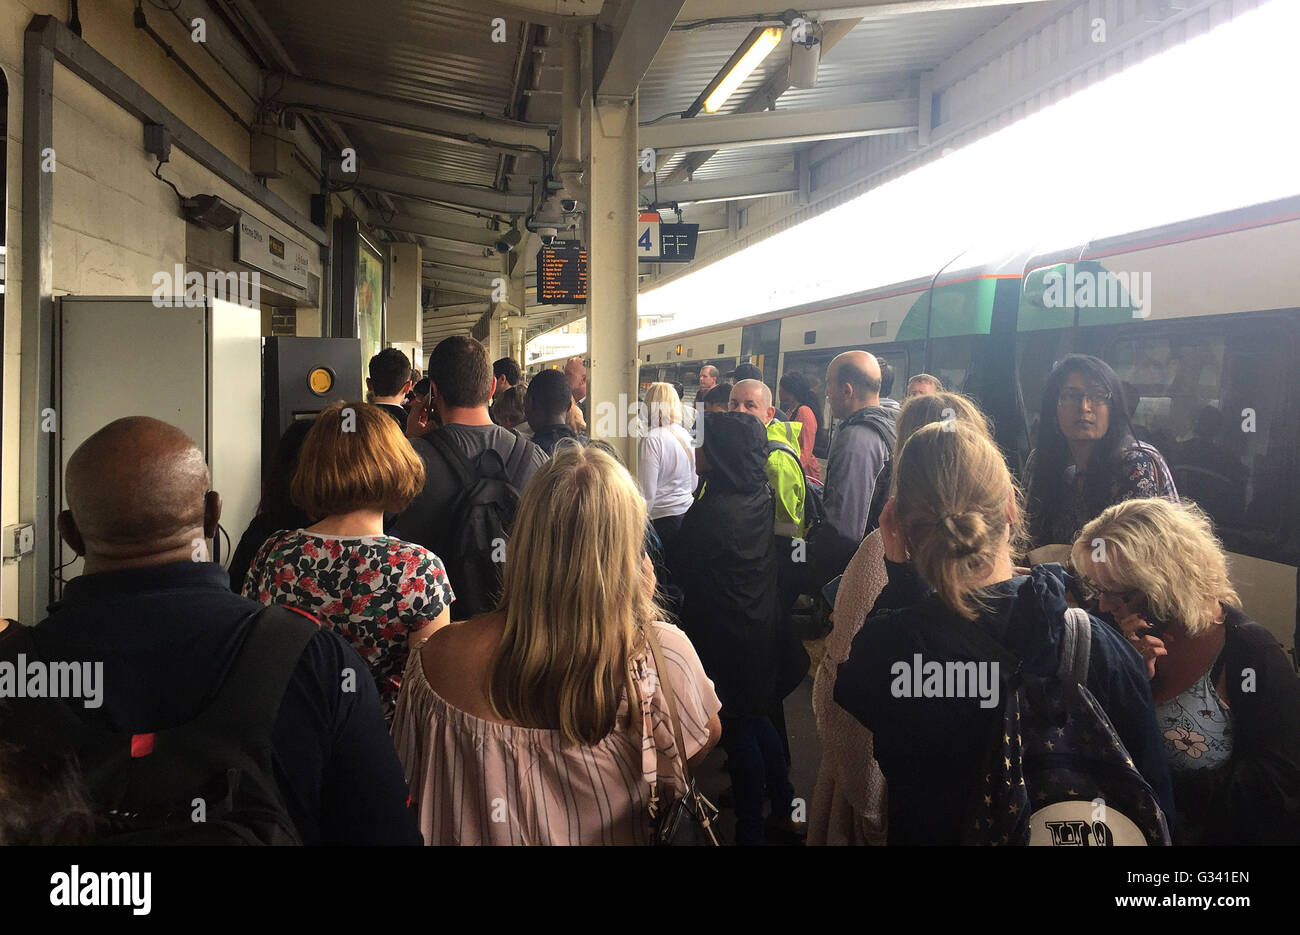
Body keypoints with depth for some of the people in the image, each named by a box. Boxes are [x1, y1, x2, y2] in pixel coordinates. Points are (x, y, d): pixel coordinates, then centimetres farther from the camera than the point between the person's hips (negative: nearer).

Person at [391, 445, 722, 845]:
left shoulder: (434, 658, -21)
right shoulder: (659, 654, -29)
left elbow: (408, 791, -6)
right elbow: (706, 737, -8)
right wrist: (645, 605, -9)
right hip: (613, 836, -1)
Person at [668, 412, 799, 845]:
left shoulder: (712, 513, -29)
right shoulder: (761, 496, -3)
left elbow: (675, 567, -16)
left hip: (726, 638, -8)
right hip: (763, 627, 8)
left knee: (738, 728, 8)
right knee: (756, 717, 23)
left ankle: (751, 829, 24)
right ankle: (784, 809, 37)